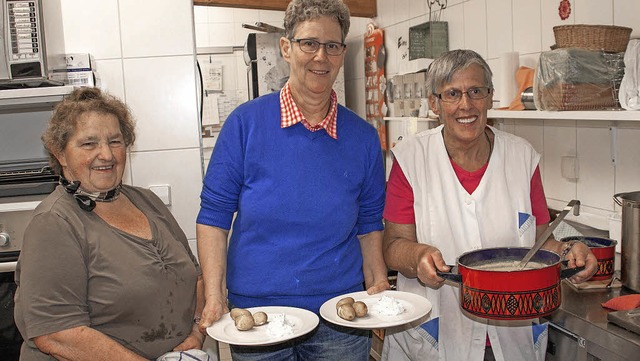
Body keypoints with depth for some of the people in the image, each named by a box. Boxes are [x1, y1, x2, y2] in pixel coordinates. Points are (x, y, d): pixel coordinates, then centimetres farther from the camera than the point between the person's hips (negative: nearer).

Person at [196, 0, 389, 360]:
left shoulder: (364, 137, 0)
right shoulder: (246, 122, -7)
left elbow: (368, 224, 8)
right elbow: (214, 215, -5)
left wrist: (378, 285, -4)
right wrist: (215, 298, -12)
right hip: (256, 314, -1)